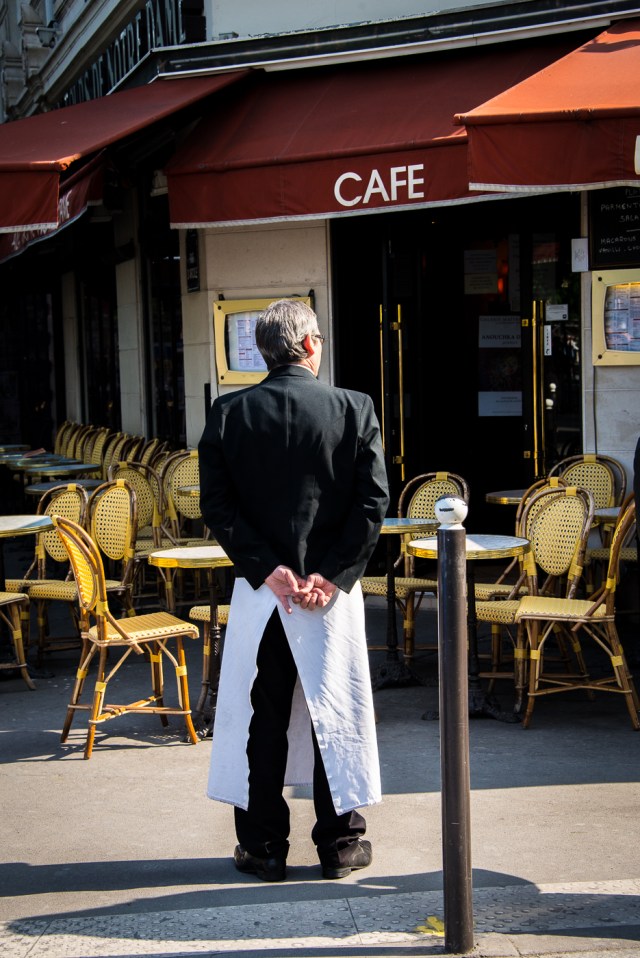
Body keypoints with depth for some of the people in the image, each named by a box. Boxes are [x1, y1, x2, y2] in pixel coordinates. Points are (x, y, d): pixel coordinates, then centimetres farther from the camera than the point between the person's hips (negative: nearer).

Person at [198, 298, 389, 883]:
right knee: (335, 713, 10)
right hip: (333, 592, 0)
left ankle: (264, 848, 17)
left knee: (260, 719, 10)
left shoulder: (229, 413, -2)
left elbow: (217, 506, -6)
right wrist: (331, 575, -10)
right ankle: (341, 844, 19)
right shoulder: (355, 409, -4)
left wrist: (268, 569, -7)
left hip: (260, 592, 1)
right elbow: (373, 501, -10)